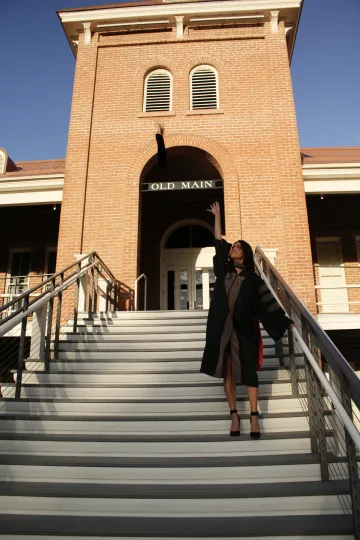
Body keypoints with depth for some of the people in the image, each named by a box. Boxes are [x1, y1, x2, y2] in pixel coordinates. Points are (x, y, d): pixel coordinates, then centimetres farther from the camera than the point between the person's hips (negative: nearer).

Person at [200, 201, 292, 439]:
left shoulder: (252, 279, 3)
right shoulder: (223, 271, 9)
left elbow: (268, 301, 3)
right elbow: (219, 241, 13)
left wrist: (285, 321, -1)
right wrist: (217, 216, 17)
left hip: (245, 330, -2)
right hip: (223, 329, 3)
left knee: (248, 371, 0)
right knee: (227, 371, 5)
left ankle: (254, 417, 7)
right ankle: (234, 415, 15)